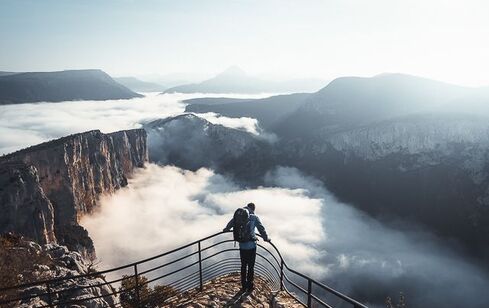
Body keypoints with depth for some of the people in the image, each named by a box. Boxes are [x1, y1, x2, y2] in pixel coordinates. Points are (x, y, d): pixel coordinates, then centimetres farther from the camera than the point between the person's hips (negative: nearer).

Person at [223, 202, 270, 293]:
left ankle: (244, 287, 23)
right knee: (251, 267, 8)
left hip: (242, 245, 3)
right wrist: (266, 238, 11)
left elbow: (230, 223, 20)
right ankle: (250, 286, 16)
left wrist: (226, 229, 40)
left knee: (243, 266, 15)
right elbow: (261, 229, -4)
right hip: (251, 245, -3)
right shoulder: (254, 217, -7)